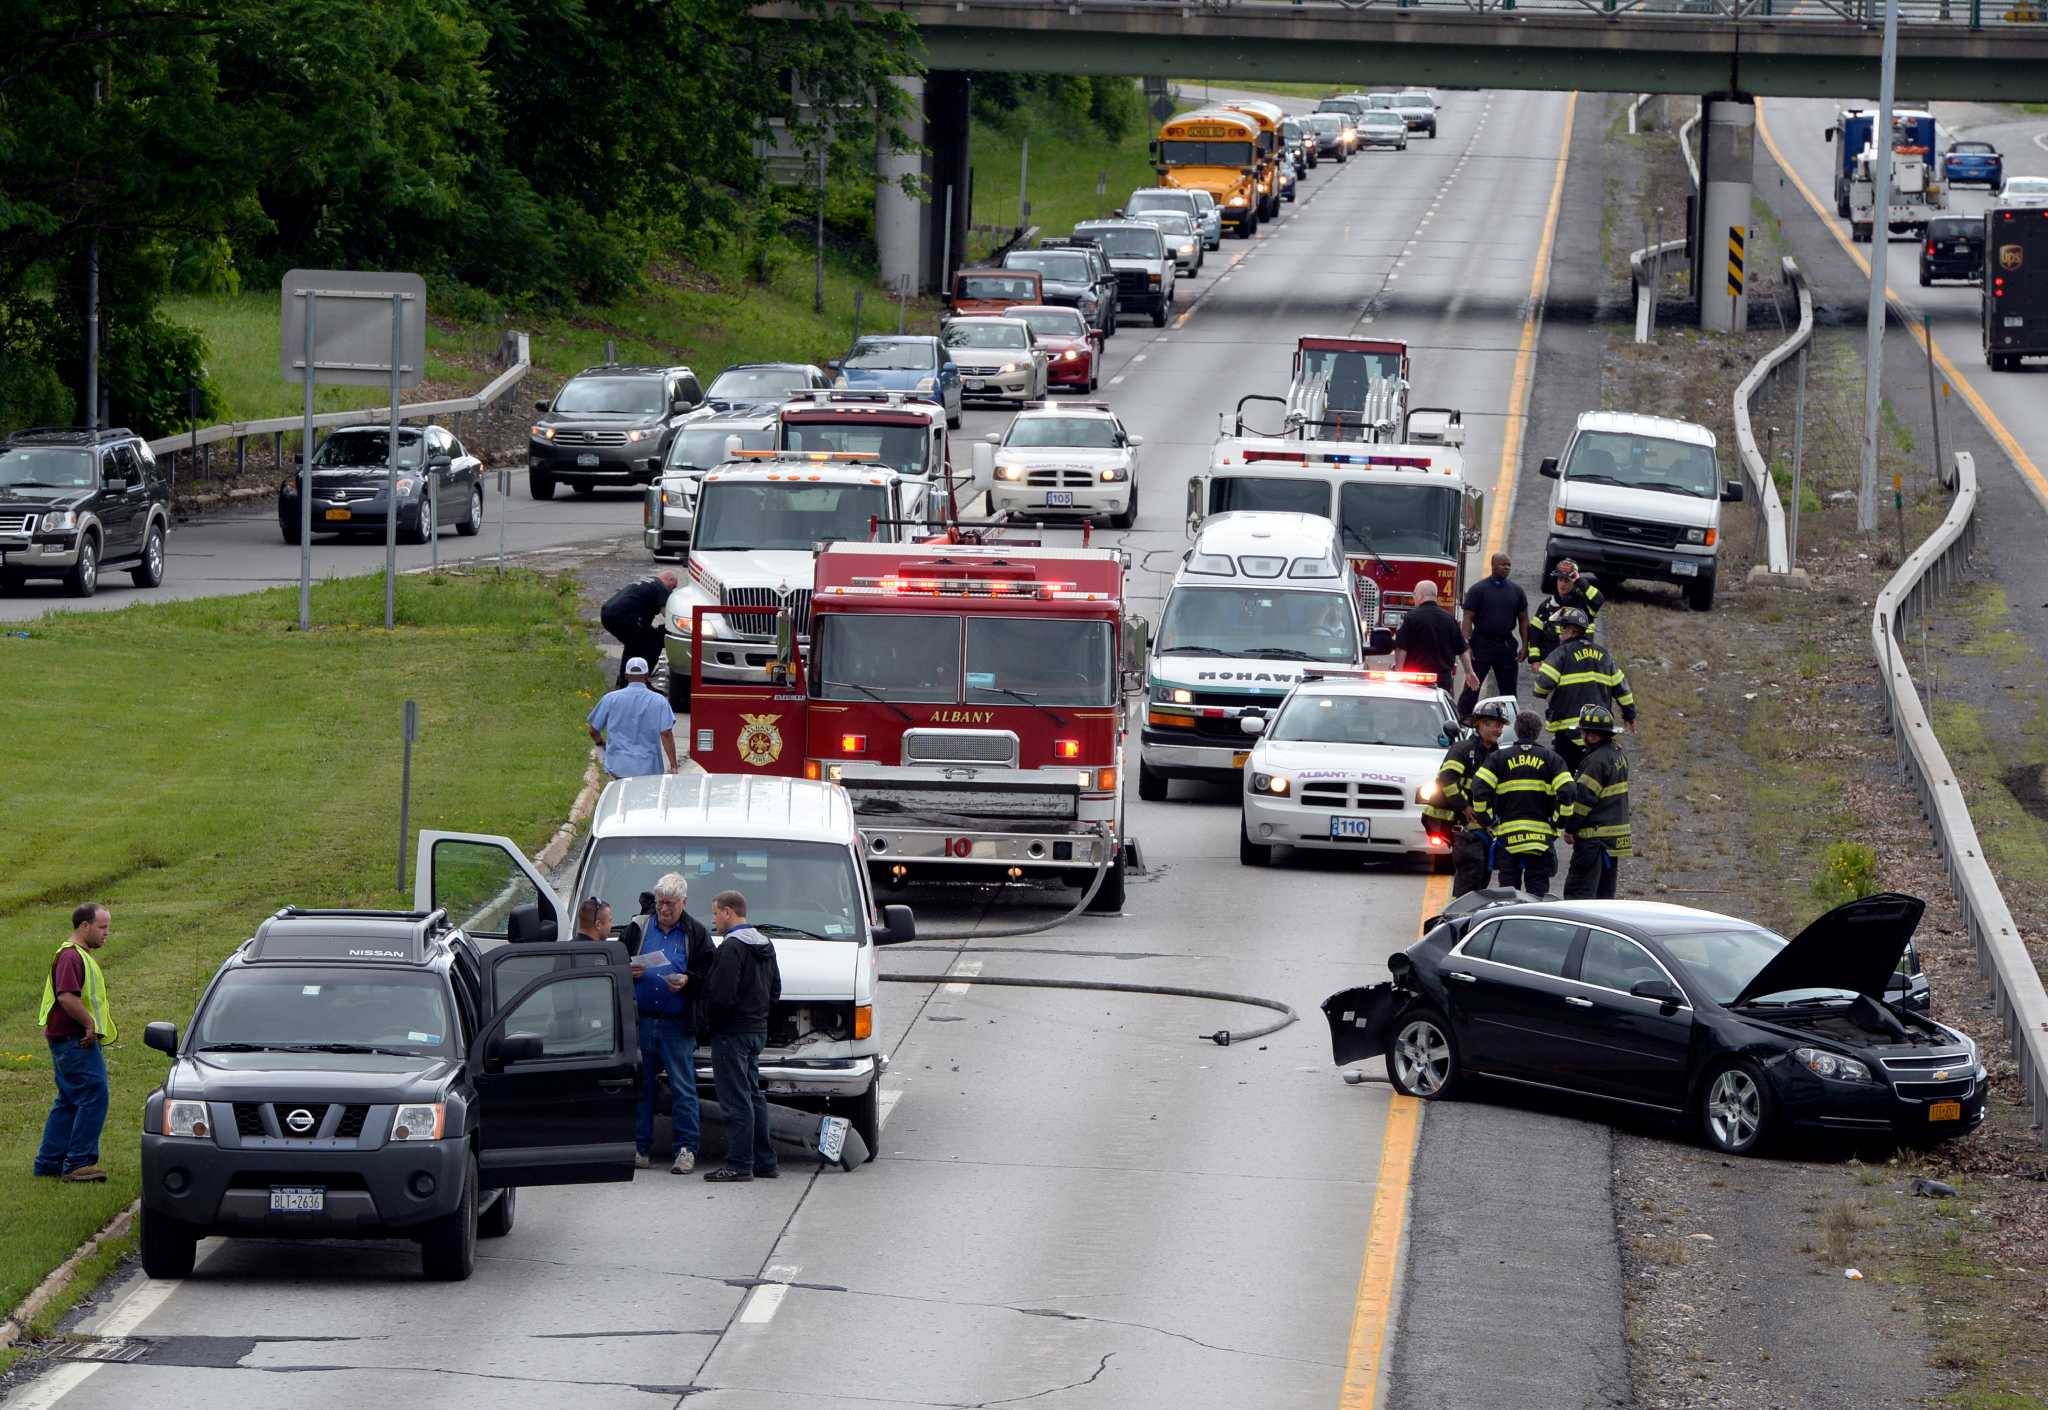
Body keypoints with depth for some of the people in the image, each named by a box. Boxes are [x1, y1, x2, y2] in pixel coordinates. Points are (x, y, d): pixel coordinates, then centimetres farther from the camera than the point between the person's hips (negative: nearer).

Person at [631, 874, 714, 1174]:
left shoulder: (696, 933, 5)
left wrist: (688, 980, -15)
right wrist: (629, 971, -5)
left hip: (677, 1025, -3)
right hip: (642, 1022, 3)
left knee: (682, 1088, -3)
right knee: (642, 1086, 5)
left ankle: (686, 1149, 1)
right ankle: (638, 1147, 11)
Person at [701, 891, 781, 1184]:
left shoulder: (731, 948, -17)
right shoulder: (764, 946, 15)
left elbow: (723, 995, -22)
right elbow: (775, 990, 21)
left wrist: (707, 1022, -8)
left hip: (732, 1034, -10)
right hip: (758, 1030, 10)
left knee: (736, 1100, -7)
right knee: (754, 1097, 15)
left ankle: (739, 1164, -7)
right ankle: (763, 1162, 18)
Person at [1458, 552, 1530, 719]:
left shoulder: (1516, 590, 8)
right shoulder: (1478, 589, -4)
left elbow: (1523, 619, 12)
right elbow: (1468, 618, -7)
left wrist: (1524, 645, 5)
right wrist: (1466, 644, -16)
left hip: (1506, 643, 4)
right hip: (1482, 642, -4)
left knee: (1509, 687, 8)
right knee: (1472, 686, -4)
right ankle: (1464, 717, -1)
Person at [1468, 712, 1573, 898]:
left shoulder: (1499, 757, 4)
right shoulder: (1550, 758, 3)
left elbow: (1479, 788, -7)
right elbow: (1566, 792, -8)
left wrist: (1487, 820, 3)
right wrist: (1557, 821, 3)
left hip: (1507, 834, 1)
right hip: (1541, 836, -1)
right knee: (1537, 888, 3)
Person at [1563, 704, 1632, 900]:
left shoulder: (1596, 761, -18)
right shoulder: (1618, 755, 11)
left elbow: (1584, 798, -17)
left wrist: (1570, 827, -9)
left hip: (1595, 836, -9)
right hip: (1616, 836, 9)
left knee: (1578, 891, -8)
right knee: (1605, 891, 14)